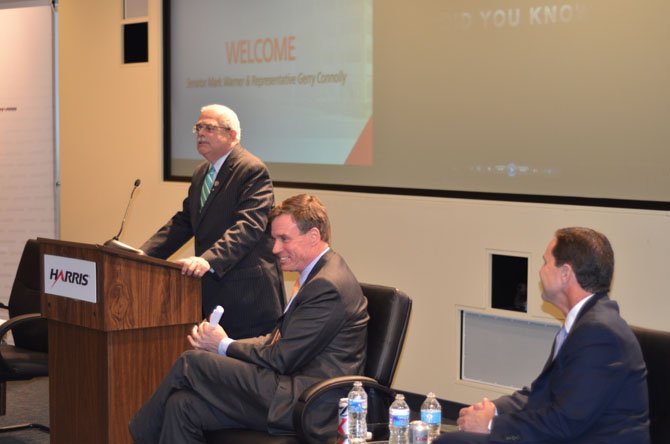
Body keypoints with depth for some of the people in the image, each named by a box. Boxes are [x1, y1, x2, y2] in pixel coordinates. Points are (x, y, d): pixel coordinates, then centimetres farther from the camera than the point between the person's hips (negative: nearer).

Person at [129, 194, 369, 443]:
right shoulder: (323, 277, 17)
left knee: (191, 363, -8)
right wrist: (220, 345, 3)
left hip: (297, 403, -10)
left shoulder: (327, 286, -16)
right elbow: (275, 341, 17)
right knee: (182, 405, -4)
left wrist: (224, 346, -2)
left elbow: (281, 359, -17)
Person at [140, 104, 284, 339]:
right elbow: (183, 222, 15)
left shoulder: (252, 170, -12)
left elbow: (249, 226, -24)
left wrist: (209, 260, -36)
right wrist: (143, 255, 2)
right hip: (213, 290, 8)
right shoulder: (201, 173, 18)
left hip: (247, 292, -8)